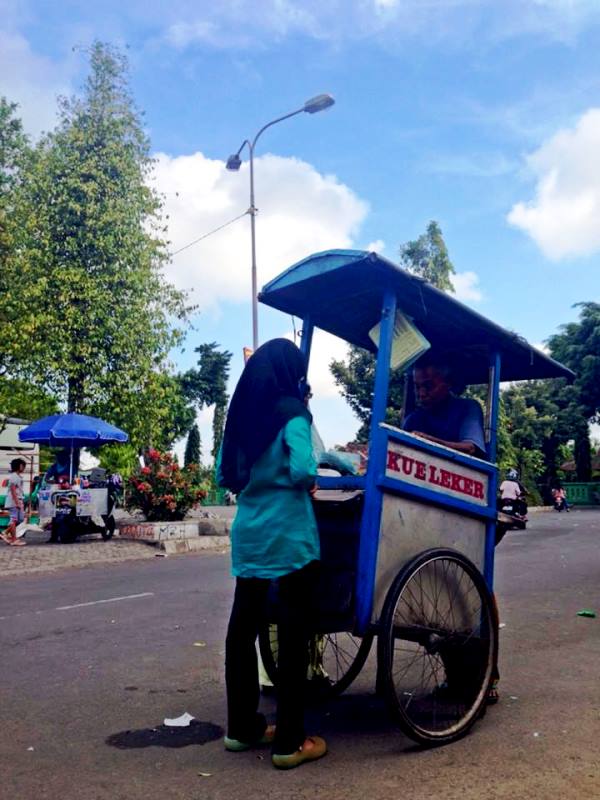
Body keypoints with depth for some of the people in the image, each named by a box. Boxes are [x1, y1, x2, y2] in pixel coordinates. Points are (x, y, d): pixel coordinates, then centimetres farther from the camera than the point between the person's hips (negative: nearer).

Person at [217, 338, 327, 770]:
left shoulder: (243, 412, 10)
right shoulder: (291, 412, -9)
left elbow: (225, 476, 13)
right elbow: (302, 470, -22)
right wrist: (311, 482, -2)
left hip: (249, 532, 7)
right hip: (288, 533, -7)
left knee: (243, 626, 13)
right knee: (292, 634, 2)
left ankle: (242, 726, 27)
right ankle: (290, 742, 10)